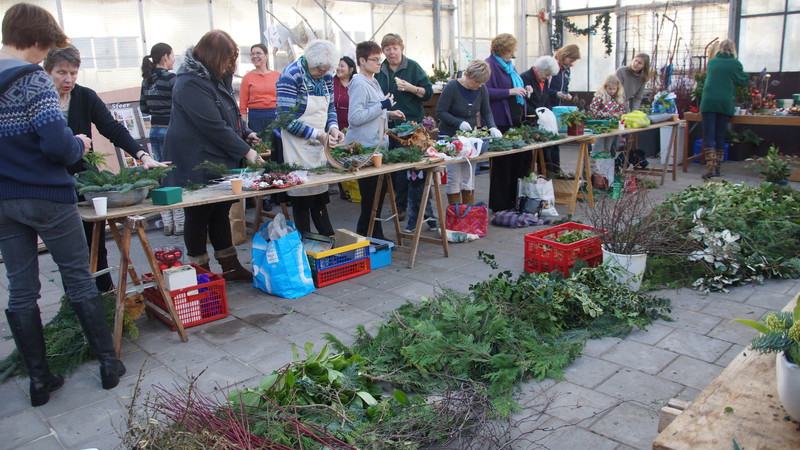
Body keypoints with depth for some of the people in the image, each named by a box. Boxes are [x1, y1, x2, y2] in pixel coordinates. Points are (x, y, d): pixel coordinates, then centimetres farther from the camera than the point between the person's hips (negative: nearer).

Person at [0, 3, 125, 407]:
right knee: (80, 280, 6)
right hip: (46, 197, -6)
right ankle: (109, 364, 16)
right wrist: (80, 145, -2)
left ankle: (39, 378, 18)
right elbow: (57, 143, -23)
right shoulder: (33, 81, -14)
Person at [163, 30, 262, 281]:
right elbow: (214, 126, -24)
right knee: (198, 215, 2)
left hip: (220, 161, 9)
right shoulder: (191, 83, -20)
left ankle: (230, 266, 26)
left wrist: (246, 133, 5)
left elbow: (230, 114, 23)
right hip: (196, 164, -9)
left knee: (221, 212, 15)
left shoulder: (216, 78, 11)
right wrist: (245, 151, -18)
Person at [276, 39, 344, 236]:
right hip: (296, 147, -6)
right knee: (301, 197, -1)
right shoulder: (291, 76, -15)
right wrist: (318, 135, -19)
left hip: (319, 146, 7)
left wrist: (333, 128, -5)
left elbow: (330, 108, 16)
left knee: (320, 195, 11)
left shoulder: (326, 77, 7)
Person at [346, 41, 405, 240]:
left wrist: (389, 114, 12)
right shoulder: (359, 84, -15)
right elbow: (354, 117, -23)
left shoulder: (373, 82, 16)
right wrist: (382, 106, -19)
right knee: (371, 193, -4)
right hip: (363, 147, -10)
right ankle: (373, 234, 8)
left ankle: (364, 231, 24)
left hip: (377, 145, 10)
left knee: (379, 190, 13)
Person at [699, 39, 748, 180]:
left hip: (708, 103, 0)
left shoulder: (711, 62, 10)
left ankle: (710, 167, -15)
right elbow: (743, 81, 12)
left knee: (709, 136, -1)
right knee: (720, 136, 9)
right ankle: (717, 168, 10)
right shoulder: (735, 64, 3)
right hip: (726, 103, 0)